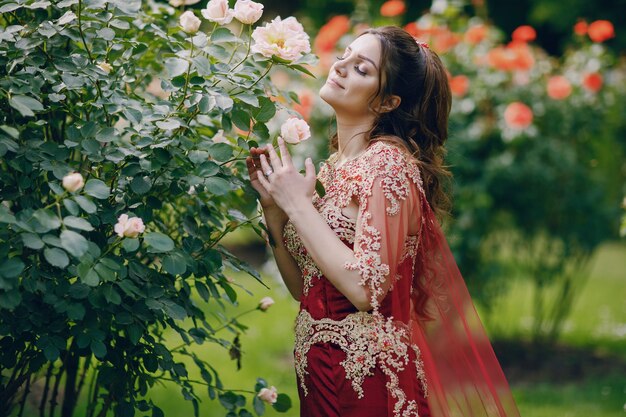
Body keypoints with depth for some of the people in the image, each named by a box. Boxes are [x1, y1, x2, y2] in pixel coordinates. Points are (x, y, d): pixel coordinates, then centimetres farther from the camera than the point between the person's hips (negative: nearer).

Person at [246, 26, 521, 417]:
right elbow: (303, 287, 9)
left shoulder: (386, 162, -14)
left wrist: (299, 205, -17)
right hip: (320, 369, 8)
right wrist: (273, 203, 0)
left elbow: (366, 289, -24)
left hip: (366, 377, -8)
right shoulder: (335, 165, 9)